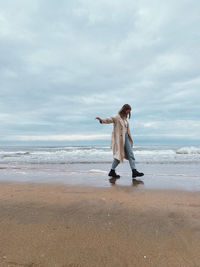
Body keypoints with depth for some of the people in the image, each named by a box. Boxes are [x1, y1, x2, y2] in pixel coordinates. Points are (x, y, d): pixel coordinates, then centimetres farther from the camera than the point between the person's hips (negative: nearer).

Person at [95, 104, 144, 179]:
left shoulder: (125, 118, 16)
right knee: (119, 155, -2)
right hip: (119, 138, -9)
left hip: (126, 138, 9)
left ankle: (134, 171, 13)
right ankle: (112, 171, 13)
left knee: (130, 154, 6)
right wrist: (102, 120, -47)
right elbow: (110, 119, -28)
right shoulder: (116, 117, -9)